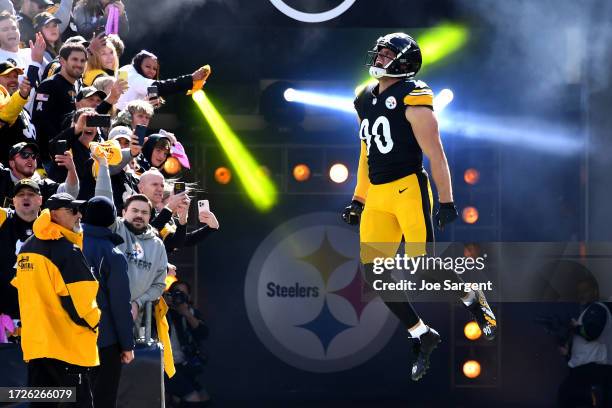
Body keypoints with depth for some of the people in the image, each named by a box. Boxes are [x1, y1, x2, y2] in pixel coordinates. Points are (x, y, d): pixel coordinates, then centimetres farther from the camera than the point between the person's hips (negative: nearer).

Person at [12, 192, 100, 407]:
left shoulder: (27, 248, 12)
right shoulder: (67, 251, -14)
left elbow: (19, 287, 19)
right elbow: (80, 299, -17)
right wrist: (95, 321, 1)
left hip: (34, 343, 8)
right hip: (68, 345, -8)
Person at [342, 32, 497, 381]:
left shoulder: (412, 98, -8)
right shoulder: (366, 100, 15)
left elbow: (435, 153, -10)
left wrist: (447, 200, -14)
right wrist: (358, 201, 23)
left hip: (409, 189, -7)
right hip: (377, 196, 8)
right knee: (375, 274, -1)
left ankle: (474, 301, 18)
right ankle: (424, 336, 9)